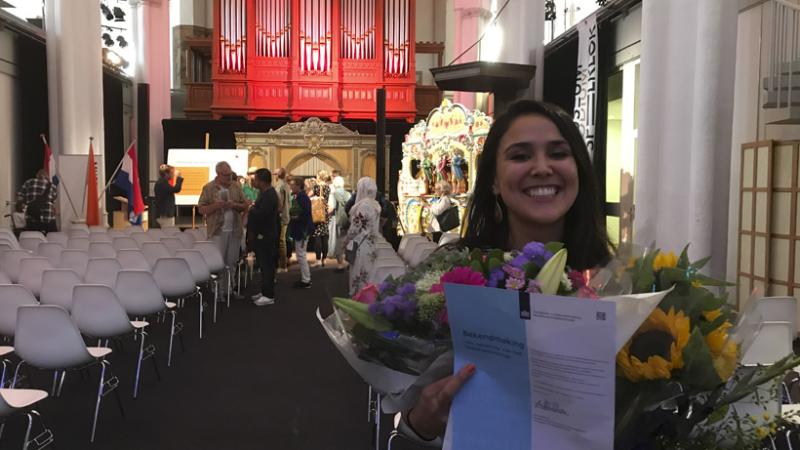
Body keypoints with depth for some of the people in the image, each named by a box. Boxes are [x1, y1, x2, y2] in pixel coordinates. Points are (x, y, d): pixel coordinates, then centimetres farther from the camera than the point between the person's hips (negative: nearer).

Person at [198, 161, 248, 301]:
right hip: (218, 231, -4)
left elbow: (245, 205, 9)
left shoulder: (236, 187, 8)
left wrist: (235, 205, -11)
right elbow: (202, 209, -4)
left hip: (235, 230, 4)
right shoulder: (208, 188, -3)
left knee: (231, 262, 11)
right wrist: (216, 205, -19)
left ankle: (228, 288, 21)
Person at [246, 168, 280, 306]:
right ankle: (265, 291, 26)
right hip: (262, 235, 10)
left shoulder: (269, 195, -21)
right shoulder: (265, 193, 11)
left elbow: (260, 216, -23)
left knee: (267, 266, -2)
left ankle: (269, 296, 6)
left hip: (265, 236, -10)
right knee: (264, 265, 16)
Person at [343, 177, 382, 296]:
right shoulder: (376, 204, 8)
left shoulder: (363, 205, -19)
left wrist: (346, 240, -4)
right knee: (368, 273, 12)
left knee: (359, 273, 1)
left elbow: (356, 226, -17)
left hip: (361, 245, -8)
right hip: (372, 244, 8)